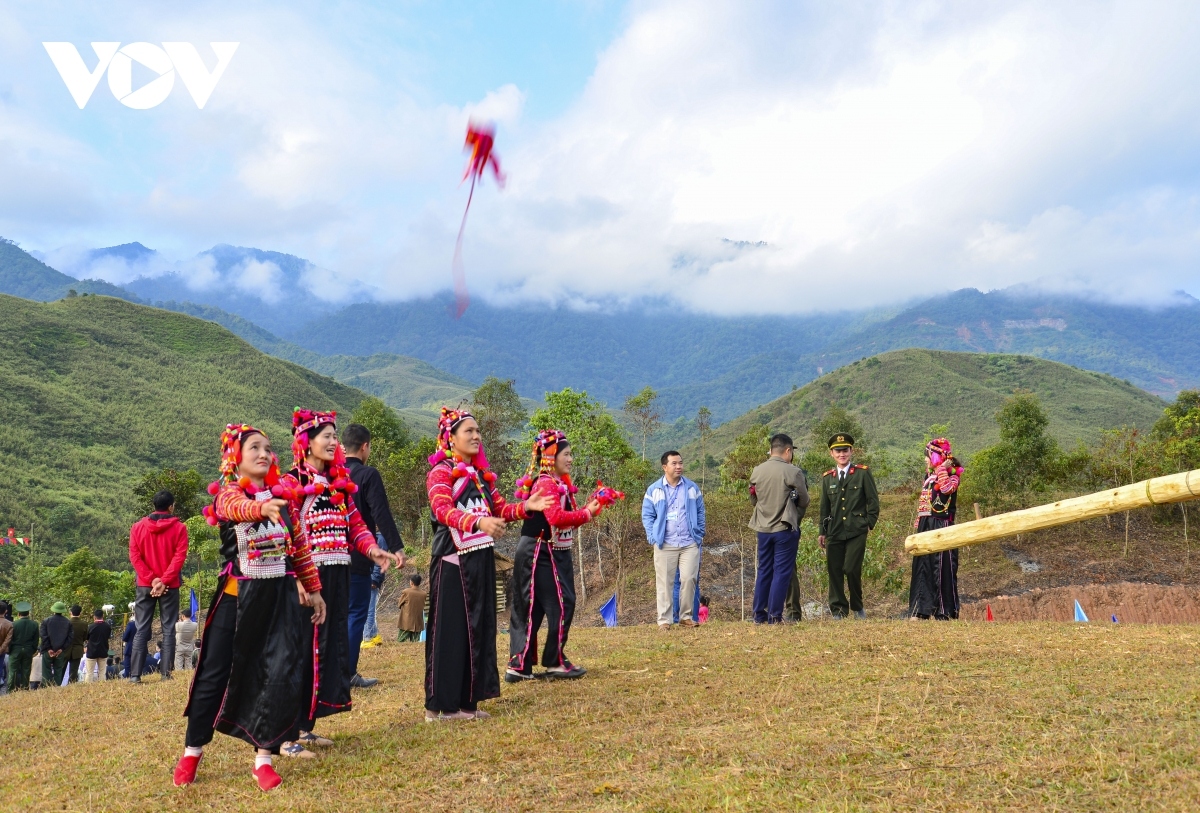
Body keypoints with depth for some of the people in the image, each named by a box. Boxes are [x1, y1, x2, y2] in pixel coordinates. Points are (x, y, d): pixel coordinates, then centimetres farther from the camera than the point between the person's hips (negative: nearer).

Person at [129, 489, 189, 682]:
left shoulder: (138, 527, 5)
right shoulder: (179, 528, -3)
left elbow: (134, 556, -2)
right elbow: (180, 557, -11)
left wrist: (151, 579, -6)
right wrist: (163, 581, -12)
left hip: (145, 585, 2)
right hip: (170, 586, -2)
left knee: (142, 630, 5)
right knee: (168, 629, 2)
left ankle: (135, 674, 0)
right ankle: (166, 673, -2)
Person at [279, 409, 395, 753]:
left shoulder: (340, 482, 16)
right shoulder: (291, 483, -6)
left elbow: (355, 524, 16)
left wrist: (374, 550, 0)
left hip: (338, 577, 8)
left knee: (332, 647, 11)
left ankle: (306, 726, 22)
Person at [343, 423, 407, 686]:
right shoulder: (368, 474, -11)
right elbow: (382, 515, -18)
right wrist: (396, 547, -18)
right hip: (358, 557, -6)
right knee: (357, 614, 0)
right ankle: (348, 673, 0)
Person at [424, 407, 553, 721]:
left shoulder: (481, 473, 16)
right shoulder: (441, 472, -8)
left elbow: (500, 509, 14)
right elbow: (443, 510, -24)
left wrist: (527, 507, -5)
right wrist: (478, 522, -41)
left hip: (481, 560, 8)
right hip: (452, 561, -8)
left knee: (479, 628, 9)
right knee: (449, 630, -4)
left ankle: (466, 701, 18)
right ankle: (439, 705, 4)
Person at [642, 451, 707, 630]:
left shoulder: (692, 488, 9)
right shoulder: (654, 490, 3)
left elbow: (700, 513, 13)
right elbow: (647, 516, 4)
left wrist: (700, 534, 5)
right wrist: (653, 538, -6)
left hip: (690, 544, 1)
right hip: (665, 545, -1)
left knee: (689, 579, -1)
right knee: (664, 582, 1)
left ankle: (686, 616, 12)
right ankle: (664, 620, 7)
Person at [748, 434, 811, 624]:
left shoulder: (757, 471, 1)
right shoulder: (793, 472, -12)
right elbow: (804, 502, -2)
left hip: (763, 528, 5)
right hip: (785, 529, -5)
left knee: (764, 571, 13)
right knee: (782, 572, 2)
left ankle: (759, 615, 16)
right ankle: (774, 617, 2)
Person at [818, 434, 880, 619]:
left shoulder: (863, 473, 2)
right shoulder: (827, 478, 12)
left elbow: (873, 501, 3)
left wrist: (869, 524, -3)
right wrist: (822, 532, 14)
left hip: (857, 532, -4)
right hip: (834, 532, 4)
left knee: (851, 569, -11)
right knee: (834, 571, 2)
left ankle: (857, 606, 12)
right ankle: (838, 609, 14)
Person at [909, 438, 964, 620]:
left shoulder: (952, 474, -5)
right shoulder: (929, 475, 18)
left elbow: (947, 489, -28)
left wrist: (942, 469, -19)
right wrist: (918, 523, 19)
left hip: (941, 526, -8)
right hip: (925, 526, 8)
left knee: (942, 568, -6)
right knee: (922, 567, 8)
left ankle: (945, 612, 0)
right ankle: (920, 610, 13)